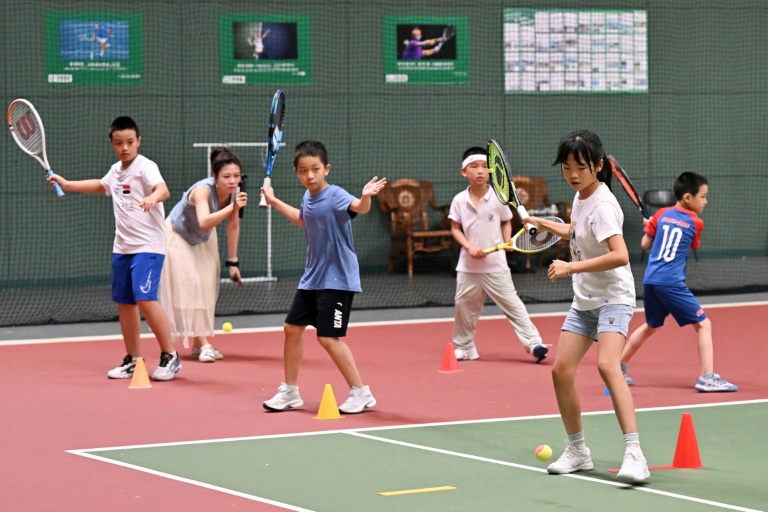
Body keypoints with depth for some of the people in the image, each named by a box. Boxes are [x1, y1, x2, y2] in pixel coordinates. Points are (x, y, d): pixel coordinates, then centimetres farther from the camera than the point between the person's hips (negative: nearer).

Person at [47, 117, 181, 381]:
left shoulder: (145, 167, -12)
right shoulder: (116, 171, 13)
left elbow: (163, 189, -32)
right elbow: (101, 186, 36)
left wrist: (153, 197, -54)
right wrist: (67, 185, 38)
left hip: (147, 245, -8)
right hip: (122, 247, 8)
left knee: (145, 299, -19)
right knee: (124, 302, 10)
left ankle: (169, 356, -10)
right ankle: (133, 361, 21)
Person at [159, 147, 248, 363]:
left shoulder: (235, 193, -20)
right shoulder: (202, 190, -39)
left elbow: (233, 227, -5)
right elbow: (204, 222, -56)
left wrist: (232, 262, 0)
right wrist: (232, 207, -64)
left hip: (204, 240, 6)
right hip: (178, 236, -6)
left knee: (207, 287, 3)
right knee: (190, 285, -14)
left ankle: (199, 343, 11)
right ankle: (202, 343, -16)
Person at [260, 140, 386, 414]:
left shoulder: (335, 195, -19)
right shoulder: (308, 197, 6)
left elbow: (359, 208, -40)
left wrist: (366, 196, -62)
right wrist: (274, 202, 38)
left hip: (337, 279, -9)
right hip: (312, 277, 9)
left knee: (328, 338, -11)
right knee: (292, 328, 13)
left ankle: (361, 393, 1)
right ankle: (289, 392, 27)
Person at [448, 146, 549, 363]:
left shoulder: (498, 198, -4)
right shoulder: (459, 200, -1)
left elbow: (506, 222, 9)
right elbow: (455, 228, 4)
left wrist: (507, 241, -9)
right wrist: (469, 246, -11)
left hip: (495, 264, -2)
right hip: (468, 265, 3)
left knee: (511, 303, -5)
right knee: (463, 305, 9)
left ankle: (533, 343, -5)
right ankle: (464, 348, 24)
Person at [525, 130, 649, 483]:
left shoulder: (602, 205, -19)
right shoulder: (580, 198, 8)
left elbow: (620, 255, -32)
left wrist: (572, 267, -31)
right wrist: (543, 224, 27)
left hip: (612, 298, -9)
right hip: (584, 300, 9)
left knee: (607, 364, -27)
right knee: (561, 369, 2)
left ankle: (634, 455, -32)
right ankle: (577, 451, 17)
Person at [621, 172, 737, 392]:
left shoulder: (662, 214, 8)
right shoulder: (695, 223, -2)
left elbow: (645, 244, 14)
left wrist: (650, 227, 32)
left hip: (650, 280, 6)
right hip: (671, 282, -6)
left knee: (651, 326, 27)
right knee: (703, 324, 0)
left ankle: (618, 368, 34)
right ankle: (707, 377, -11)